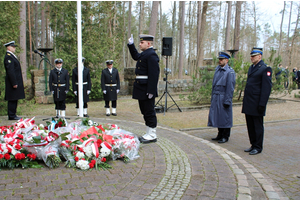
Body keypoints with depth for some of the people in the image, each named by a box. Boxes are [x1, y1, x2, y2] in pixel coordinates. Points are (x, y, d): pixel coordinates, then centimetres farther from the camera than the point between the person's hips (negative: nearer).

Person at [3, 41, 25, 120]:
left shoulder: (12, 56, 20)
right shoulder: (8, 57, -12)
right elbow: (10, 71, -19)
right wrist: (14, 83, -22)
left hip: (16, 81, 10)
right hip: (13, 81, -10)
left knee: (14, 99, 11)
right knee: (12, 99, -6)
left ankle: (13, 115, 17)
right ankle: (11, 116, -1)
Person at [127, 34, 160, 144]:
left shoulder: (151, 55, -15)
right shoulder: (144, 54, 16)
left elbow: (154, 74, -22)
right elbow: (135, 56, 39)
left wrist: (151, 91, -24)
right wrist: (131, 44, 29)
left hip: (147, 90, -10)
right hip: (142, 90, 10)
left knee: (149, 112, -2)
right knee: (145, 112, 15)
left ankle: (152, 136, 8)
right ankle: (148, 134, 25)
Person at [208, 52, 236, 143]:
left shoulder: (230, 72, -10)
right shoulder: (217, 70, 13)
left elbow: (230, 88, -13)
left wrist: (227, 101, -16)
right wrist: (212, 97, 14)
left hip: (224, 98, -7)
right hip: (216, 98, 7)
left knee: (225, 117, 1)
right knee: (217, 116, 12)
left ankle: (225, 137, 13)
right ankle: (220, 135, 24)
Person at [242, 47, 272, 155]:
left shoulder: (265, 69, -10)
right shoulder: (251, 68, 15)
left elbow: (267, 88, -15)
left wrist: (262, 104, -18)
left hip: (257, 104, -8)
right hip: (248, 103, 8)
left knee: (258, 126, 2)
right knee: (250, 125, 13)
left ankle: (258, 147, 13)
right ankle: (253, 145, 25)